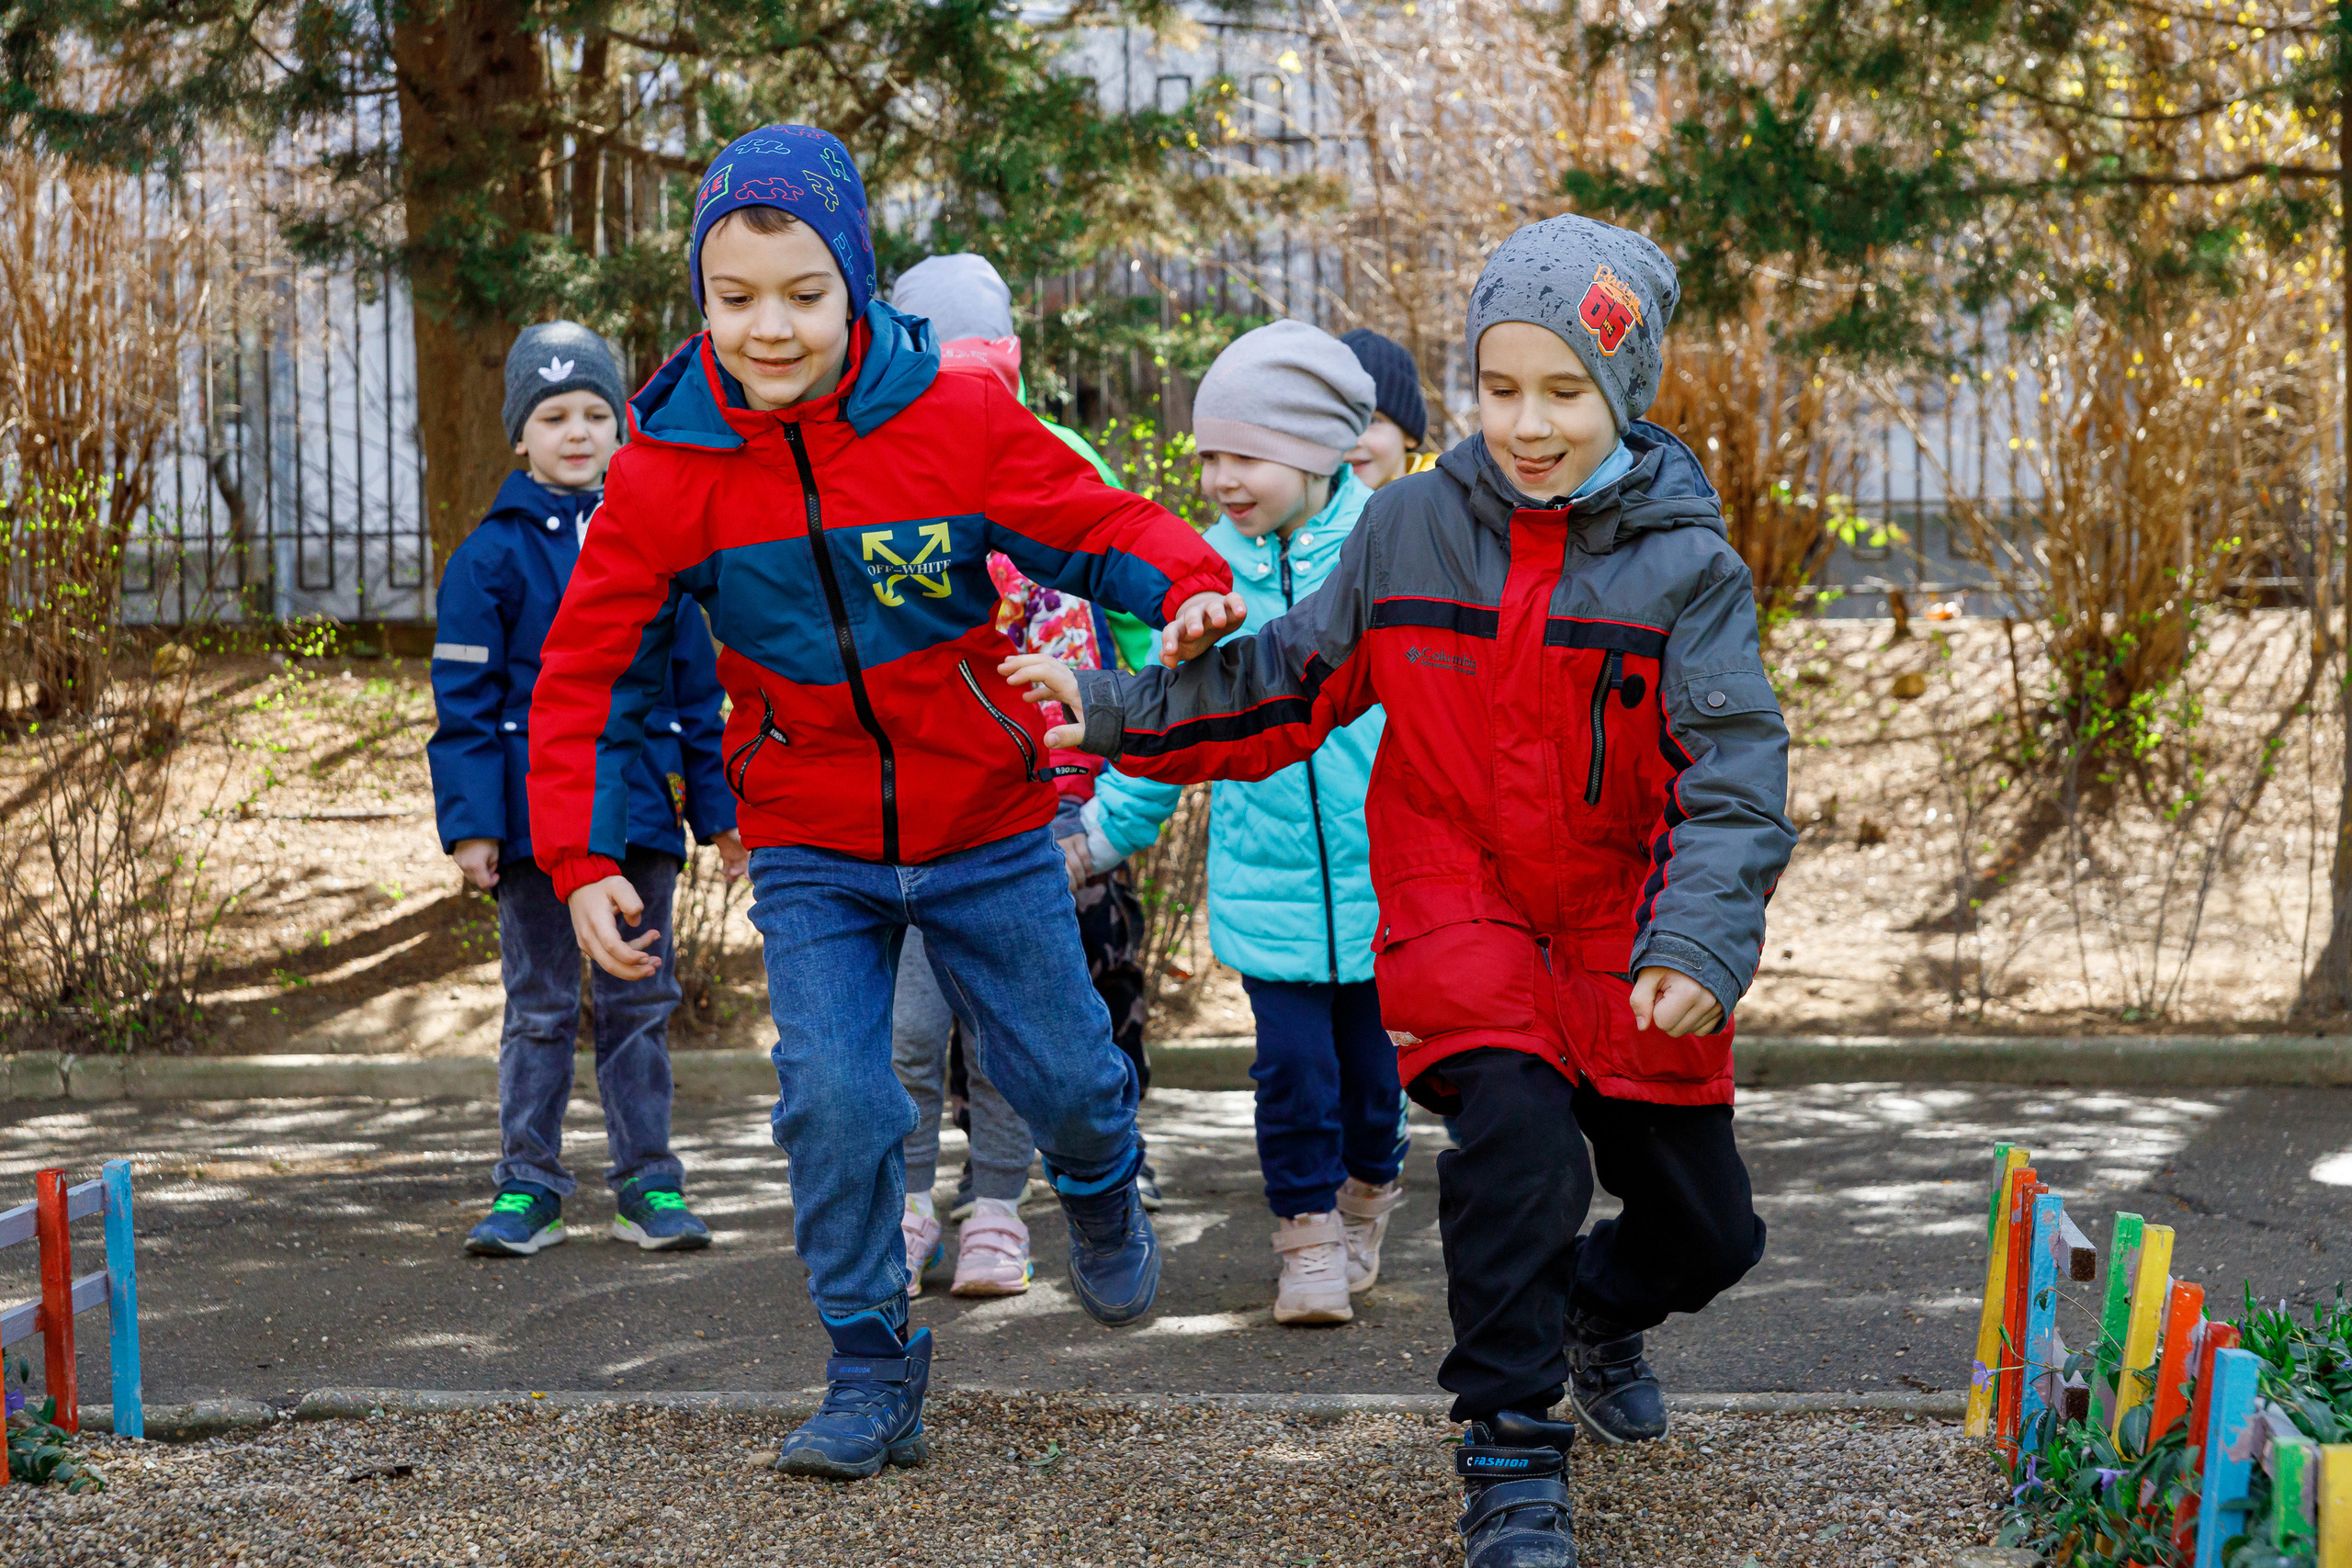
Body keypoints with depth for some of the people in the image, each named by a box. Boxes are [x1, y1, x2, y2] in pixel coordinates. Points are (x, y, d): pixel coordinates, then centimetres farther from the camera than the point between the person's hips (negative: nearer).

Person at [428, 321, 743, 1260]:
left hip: (639, 810, 2)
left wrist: (720, 811, 7)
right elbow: (465, 702, -3)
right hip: (534, 814, -2)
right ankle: (528, 1190, 12)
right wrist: (470, 822, -10)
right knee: (539, 1007, 6)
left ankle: (649, 1187, 15)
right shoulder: (492, 555, -2)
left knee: (640, 1003, 8)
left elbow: (696, 684, 9)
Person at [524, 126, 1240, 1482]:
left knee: (1061, 1071, 12)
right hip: (812, 849, 0)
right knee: (834, 1096, -13)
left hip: (988, 830, 0)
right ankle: (873, 1376, 4)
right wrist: (583, 861, -14)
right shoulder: (666, 469, -13)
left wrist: (1187, 584, -31)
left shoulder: (954, 419, -17)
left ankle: (1102, 1196, 49)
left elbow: (1097, 525, -8)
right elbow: (587, 671, -6)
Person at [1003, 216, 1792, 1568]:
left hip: (1627, 939, 1)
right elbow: (1288, 684, 7)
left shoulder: (1686, 565, -8)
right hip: (1463, 916, -1)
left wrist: (1700, 939, -32)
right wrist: (1113, 708, -4)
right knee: (1518, 1139, -26)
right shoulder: (1413, 531, -1)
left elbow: (1733, 771, -16)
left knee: (1707, 1229, 8)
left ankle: (1596, 1311, 46)